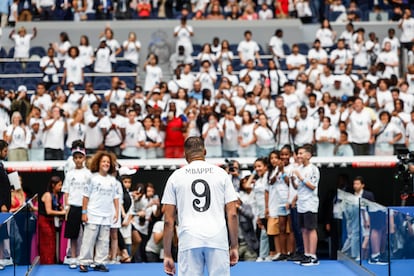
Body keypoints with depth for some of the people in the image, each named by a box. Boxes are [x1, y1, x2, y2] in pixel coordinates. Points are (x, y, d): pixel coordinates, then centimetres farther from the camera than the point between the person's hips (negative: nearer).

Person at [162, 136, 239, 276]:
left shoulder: (176, 176, 9)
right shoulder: (221, 173, 10)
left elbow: (168, 221, 6)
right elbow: (232, 214, 4)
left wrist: (167, 254, 9)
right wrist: (234, 247, 10)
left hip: (188, 240, 0)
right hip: (218, 239, 0)